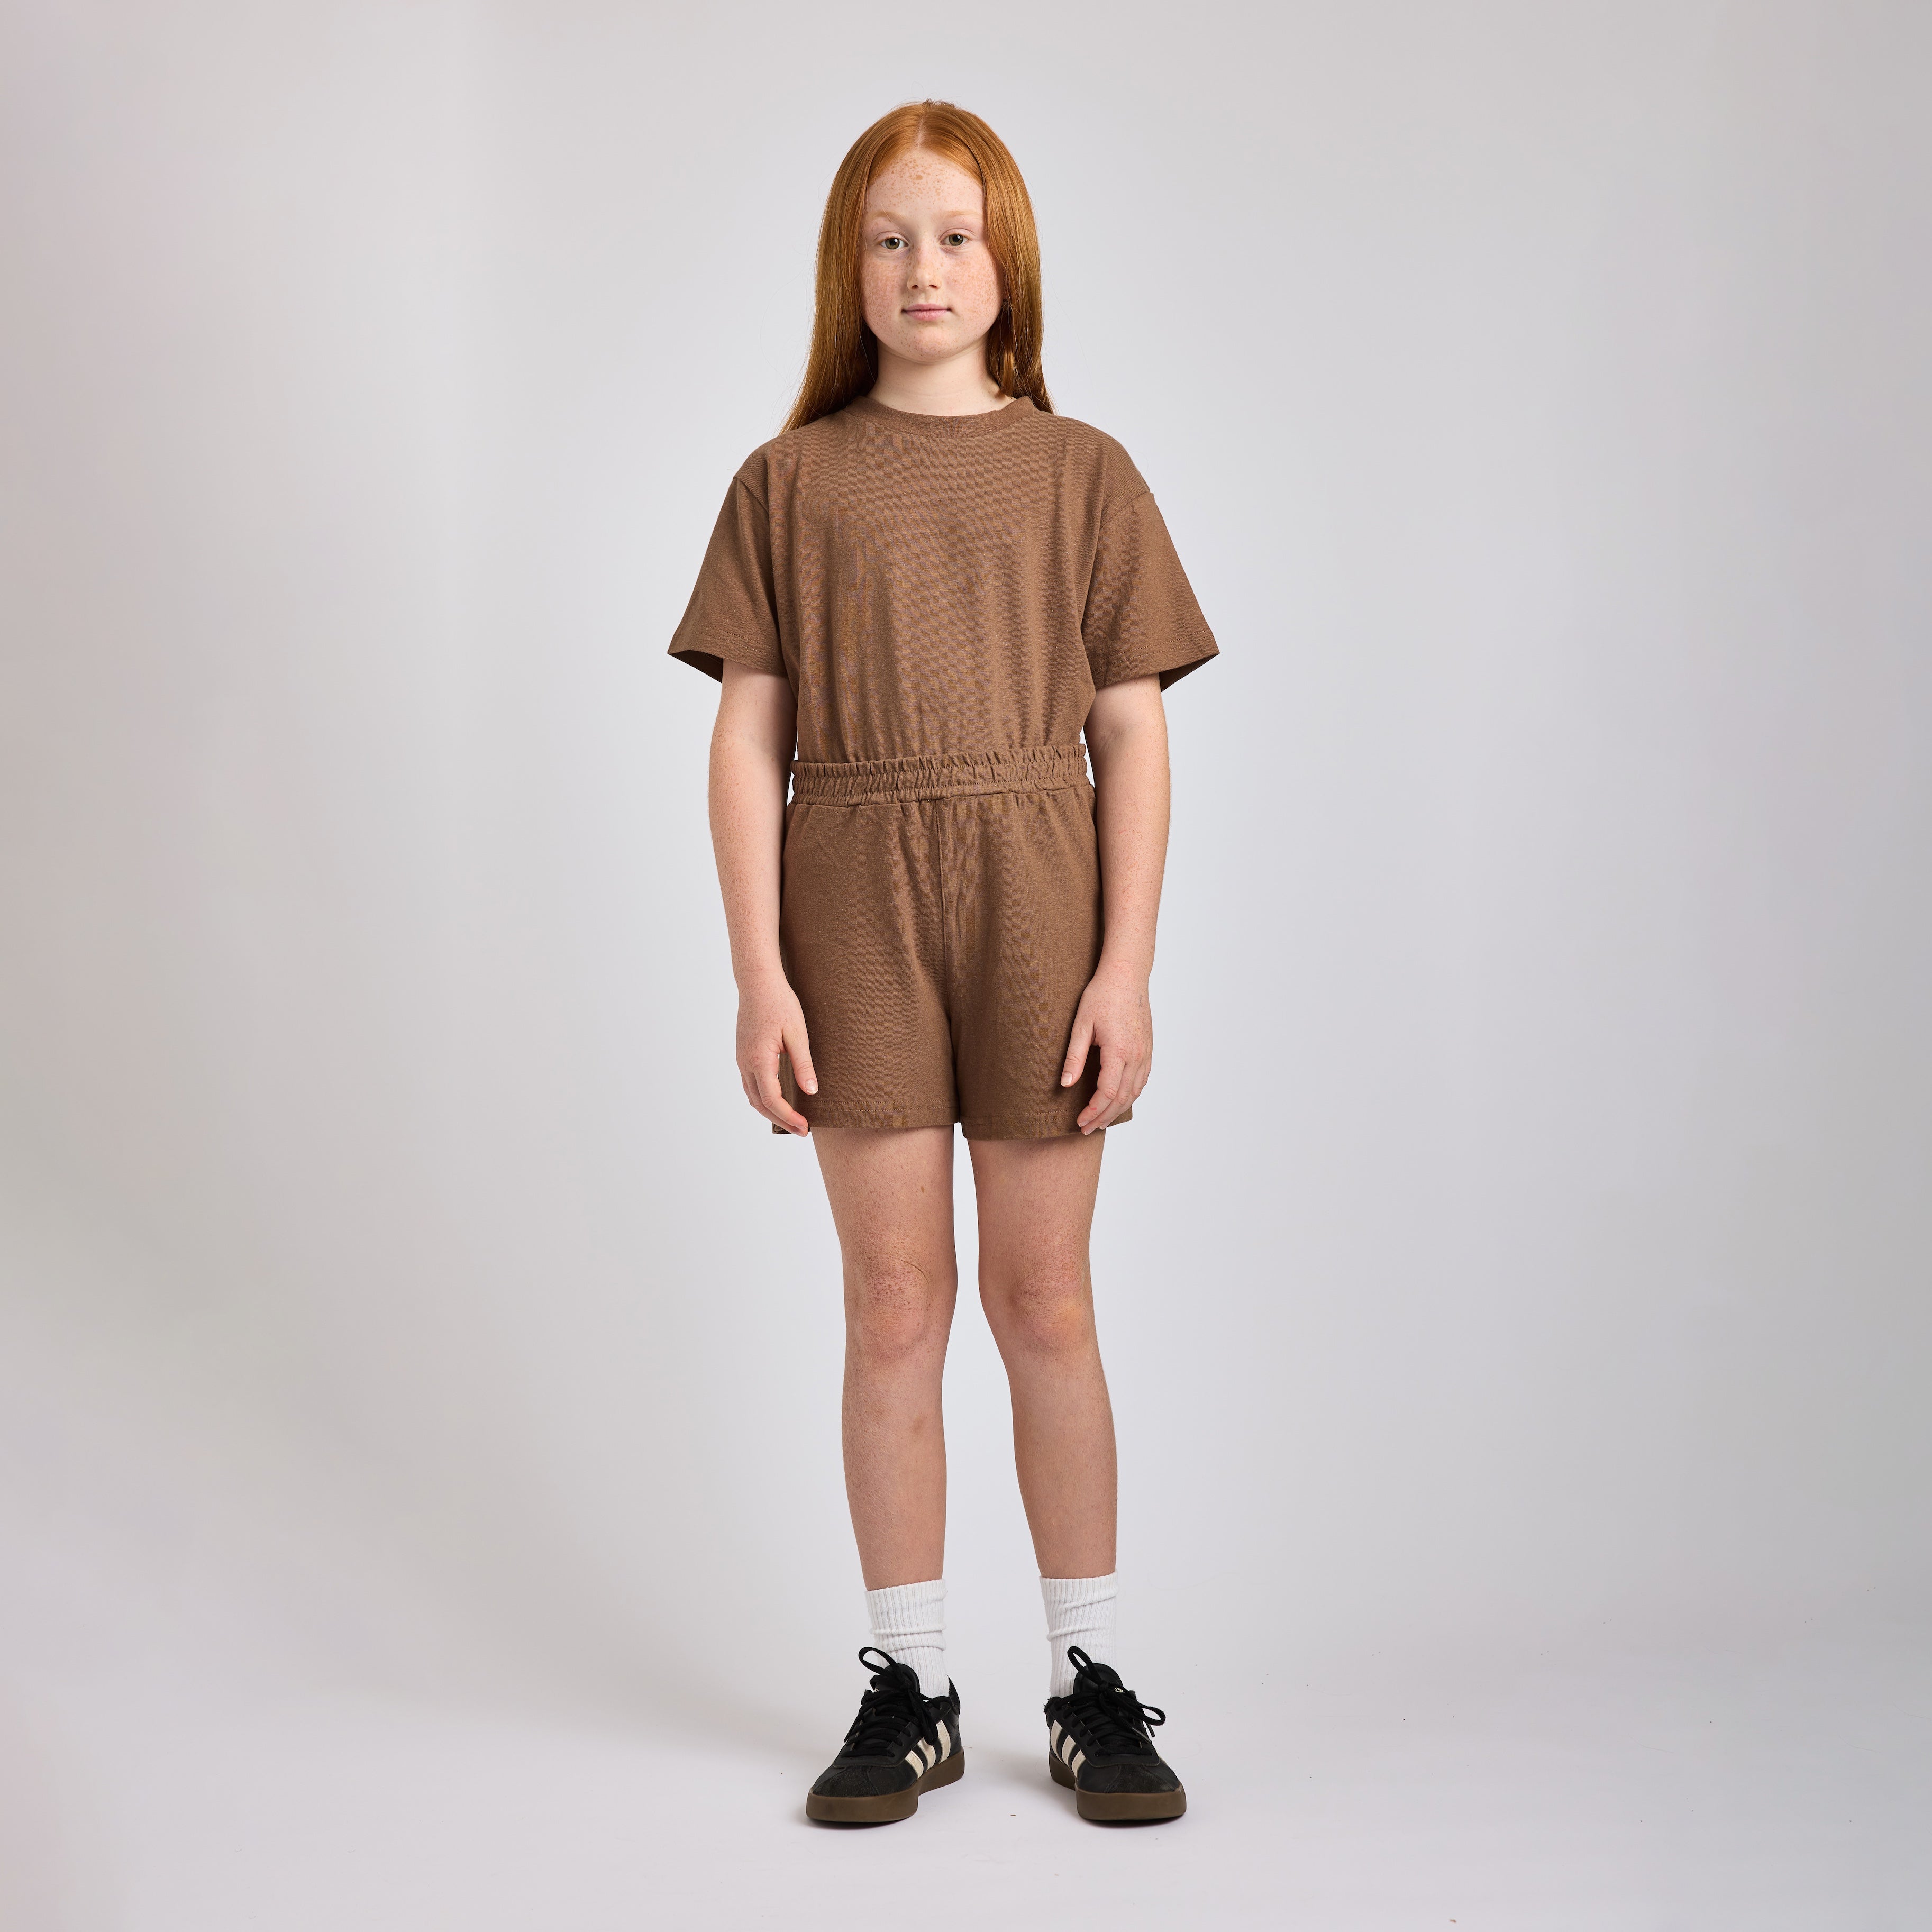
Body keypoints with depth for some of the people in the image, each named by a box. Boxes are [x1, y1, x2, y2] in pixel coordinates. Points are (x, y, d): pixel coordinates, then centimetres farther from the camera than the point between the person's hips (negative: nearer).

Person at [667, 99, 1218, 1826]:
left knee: (1045, 1299, 6)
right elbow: (752, 737, 3)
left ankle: (1092, 1678, 18)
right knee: (895, 1306, 5)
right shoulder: (792, 481, 6)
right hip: (855, 904, 0)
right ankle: (911, 1688, 17)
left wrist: (1127, 968, -5)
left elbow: (1133, 734, 3)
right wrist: (758, 972, -4)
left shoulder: (1082, 474, 5)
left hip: (1039, 902, 0)